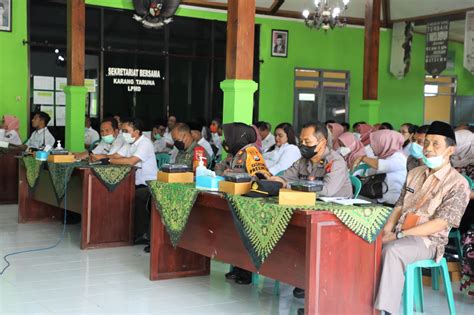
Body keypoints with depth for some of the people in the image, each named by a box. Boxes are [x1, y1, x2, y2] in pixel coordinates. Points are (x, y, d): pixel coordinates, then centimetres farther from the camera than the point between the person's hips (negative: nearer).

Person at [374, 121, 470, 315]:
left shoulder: (458, 184, -8)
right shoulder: (415, 173, 14)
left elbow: (440, 223, -15)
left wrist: (398, 235, -20)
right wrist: (386, 229, -6)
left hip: (427, 241, -6)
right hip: (399, 235, 6)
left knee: (392, 251, -36)